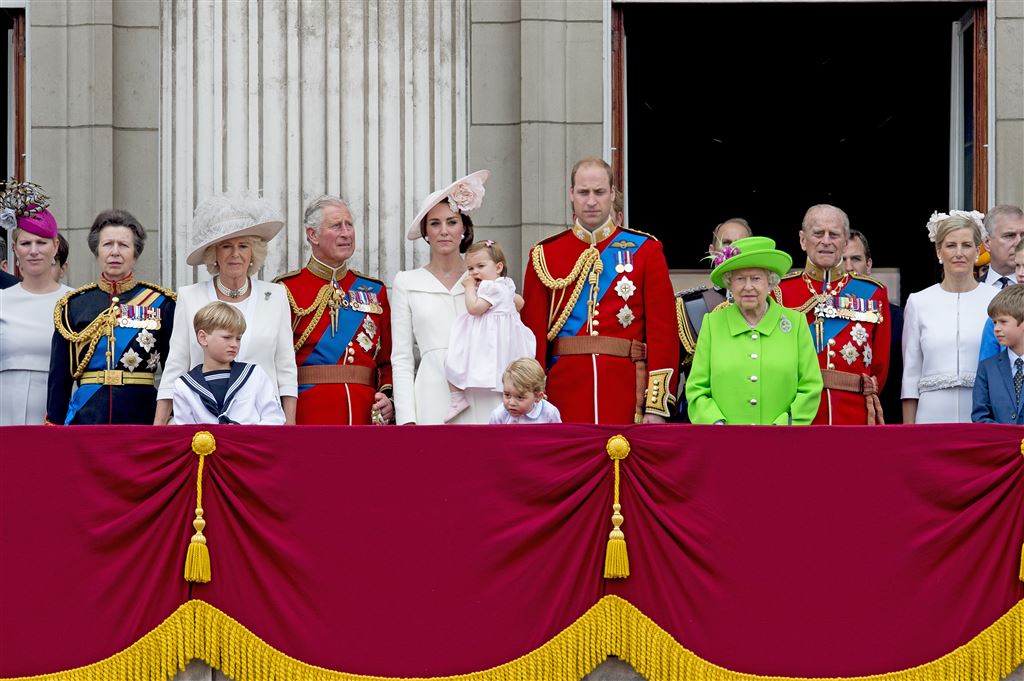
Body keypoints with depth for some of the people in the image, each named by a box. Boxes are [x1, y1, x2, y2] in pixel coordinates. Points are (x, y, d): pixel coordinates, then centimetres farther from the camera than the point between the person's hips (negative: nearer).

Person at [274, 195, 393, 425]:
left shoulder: (374, 291, 15)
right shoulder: (287, 290, 2)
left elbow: (388, 360, 16)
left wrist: (388, 397, -2)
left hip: (366, 414, 3)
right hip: (308, 414, -3)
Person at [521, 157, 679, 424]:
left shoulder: (645, 250, 5)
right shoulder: (544, 255, 8)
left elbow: (663, 331, 1)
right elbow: (534, 332, 6)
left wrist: (657, 406, -6)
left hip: (626, 391, -1)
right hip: (565, 390, 1)